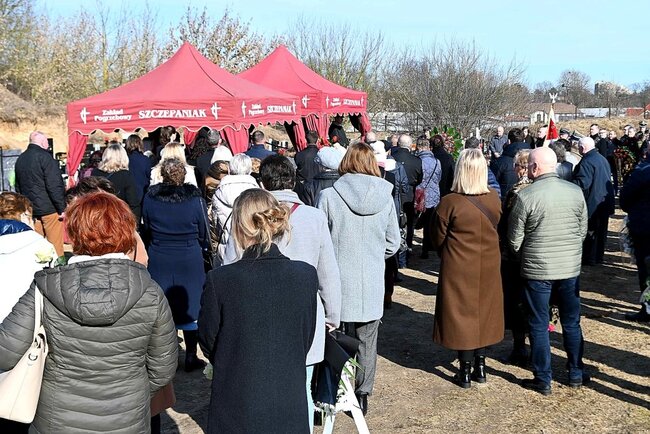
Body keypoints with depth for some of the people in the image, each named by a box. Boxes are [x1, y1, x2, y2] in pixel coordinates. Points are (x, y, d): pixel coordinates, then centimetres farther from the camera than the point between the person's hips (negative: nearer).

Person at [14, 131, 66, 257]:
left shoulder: (20, 159, 12)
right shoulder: (44, 156, -12)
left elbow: (18, 186, 19)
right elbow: (55, 185, -17)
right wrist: (62, 208, -12)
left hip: (30, 208, 7)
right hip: (49, 208, -7)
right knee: (55, 244, -3)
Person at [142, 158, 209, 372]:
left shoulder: (150, 197, -8)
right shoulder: (194, 198, -13)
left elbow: (146, 228, 7)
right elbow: (204, 232, -2)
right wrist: (202, 248, 18)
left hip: (159, 260, 1)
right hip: (190, 260, -1)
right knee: (190, 306, 10)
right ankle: (191, 357, 18)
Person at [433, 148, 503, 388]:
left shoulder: (449, 203, -19)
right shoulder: (494, 200, -7)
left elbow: (438, 238, -6)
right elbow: (497, 230, 7)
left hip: (458, 269, -3)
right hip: (489, 267, 4)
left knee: (462, 314, 8)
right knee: (483, 311, 17)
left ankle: (465, 372, 15)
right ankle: (480, 366, 25)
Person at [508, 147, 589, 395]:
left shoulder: (525, 196, -15)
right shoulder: (576, 192, -3)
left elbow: (515, 240, -8)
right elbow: (583, 230, 5)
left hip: (537, 270, -4)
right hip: (571, 268, 4)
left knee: (538, 326, 9)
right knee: (572, 324, 18)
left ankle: (543, 380, 17)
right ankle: (576, 374, 31)